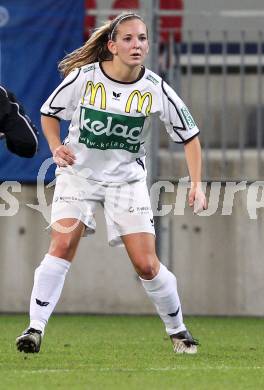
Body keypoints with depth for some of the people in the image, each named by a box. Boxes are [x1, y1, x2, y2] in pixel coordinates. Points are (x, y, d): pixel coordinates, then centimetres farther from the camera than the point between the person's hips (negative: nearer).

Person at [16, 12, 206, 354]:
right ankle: (36, 328, -19)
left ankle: (177, 330, 19)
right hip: (79, 172, -1)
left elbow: (189, 136, 0)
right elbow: (49, 113, 4)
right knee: (62, 245, -21)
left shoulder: (155, 89, -11)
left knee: (146, 264, -3)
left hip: (127, 178, 1)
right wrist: (56, 148, -14)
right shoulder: (84, 77, -13)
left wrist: (196, 185, -9)